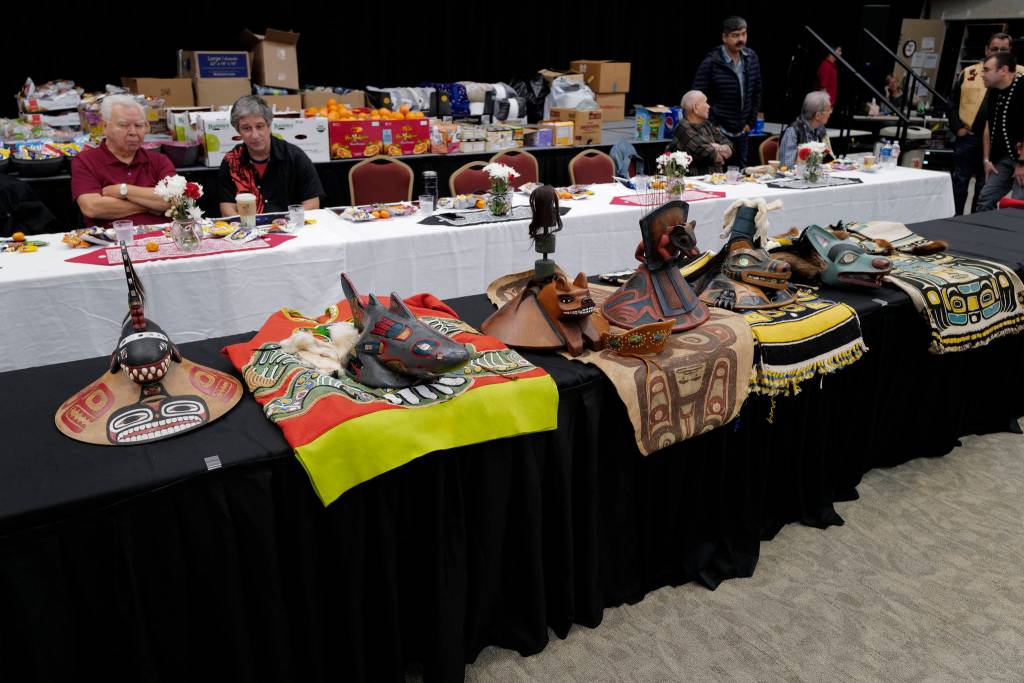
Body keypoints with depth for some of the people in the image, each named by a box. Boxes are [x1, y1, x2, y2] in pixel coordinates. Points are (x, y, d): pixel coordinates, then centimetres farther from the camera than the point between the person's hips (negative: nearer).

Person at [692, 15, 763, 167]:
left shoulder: (751, 59, 5)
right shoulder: (711, 63, -11)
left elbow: (757, 92, 14)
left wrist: (751, 121, 9)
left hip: (741, 131, 5)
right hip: (718, 131, -5)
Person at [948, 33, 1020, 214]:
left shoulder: (1019, 74, 3)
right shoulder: (969, 72, 7)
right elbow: (953, 102, 9)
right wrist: (957, 128, -2)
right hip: (967, 137, 1)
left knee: (984, 187, 8)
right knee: (959, 182, 5)